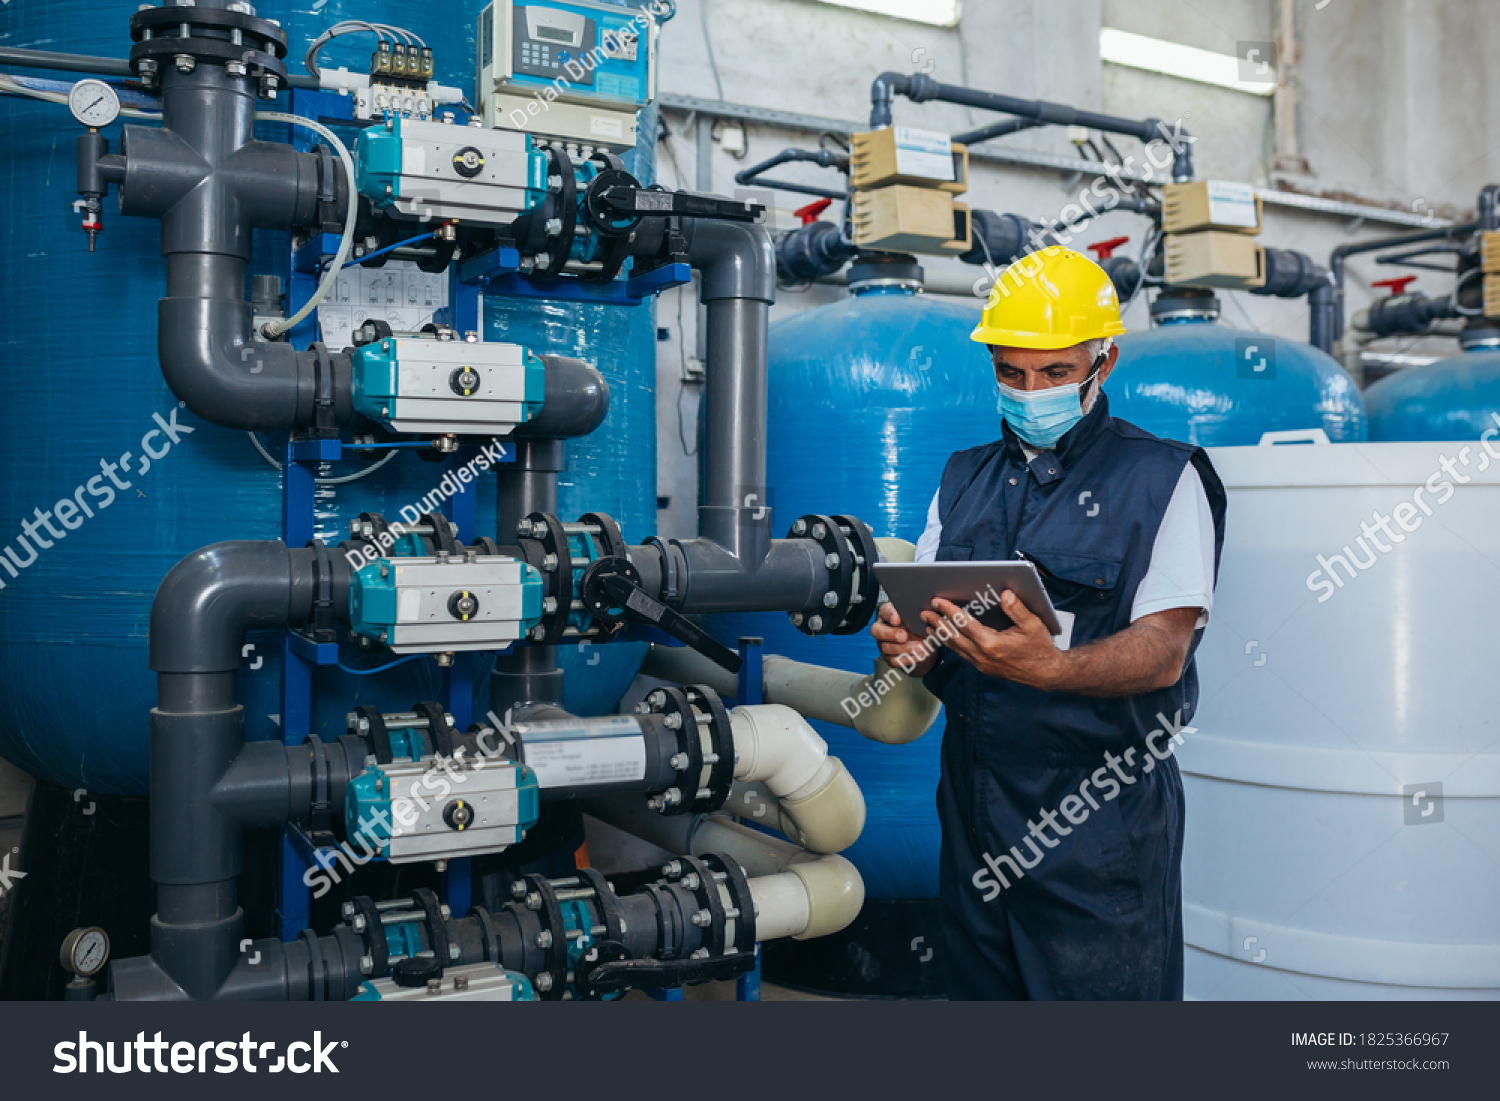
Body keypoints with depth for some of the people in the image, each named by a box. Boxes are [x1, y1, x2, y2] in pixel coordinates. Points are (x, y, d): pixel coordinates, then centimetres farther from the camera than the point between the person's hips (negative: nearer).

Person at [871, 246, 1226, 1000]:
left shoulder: (1163, 478, -3)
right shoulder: (964, 481, 13)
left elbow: (1164, 651, -13)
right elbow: (930, 627, 11)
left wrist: (1051, 667, -32)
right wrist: (907, 645, -14)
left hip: (1102, 815, -4)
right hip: (974, 804, 5)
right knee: (979, 990, 14)